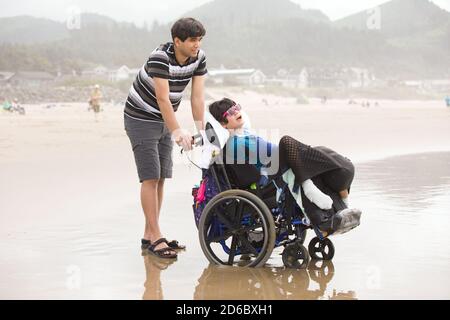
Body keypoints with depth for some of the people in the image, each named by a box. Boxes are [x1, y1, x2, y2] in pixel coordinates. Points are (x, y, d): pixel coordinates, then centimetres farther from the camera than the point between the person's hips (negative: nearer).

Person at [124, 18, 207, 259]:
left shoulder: (199, 58, -8)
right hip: (141, 120, -7)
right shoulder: (160, 58, -28)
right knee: (150, 178, -10)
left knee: (161, 178, 7)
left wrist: (200, 129, -15)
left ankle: (149, 235, 14)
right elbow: (163, 98, -32)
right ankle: (155, 239, -9)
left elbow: (197, 96, -9)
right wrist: (177, 131, -37)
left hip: (164, 121, 7)